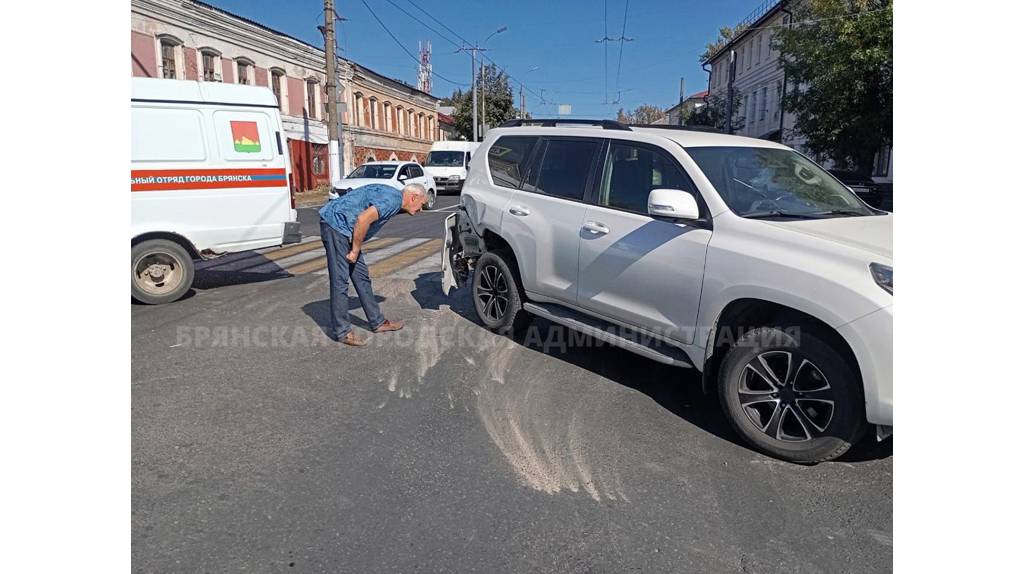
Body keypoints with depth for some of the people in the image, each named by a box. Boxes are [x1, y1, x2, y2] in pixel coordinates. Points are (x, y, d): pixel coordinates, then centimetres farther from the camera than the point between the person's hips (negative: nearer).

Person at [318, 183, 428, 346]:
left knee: (362, 277, 12)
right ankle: (341, 331, 1)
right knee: (340, 280, -6)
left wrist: (356, 248, 12)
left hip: (343, 227, 10)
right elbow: (363, 220, -27)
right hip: (335, 223, -10)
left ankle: (377, 322, 20)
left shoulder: (392, 196, 15)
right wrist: (356, 250, -16)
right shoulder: (393, 199, -16)